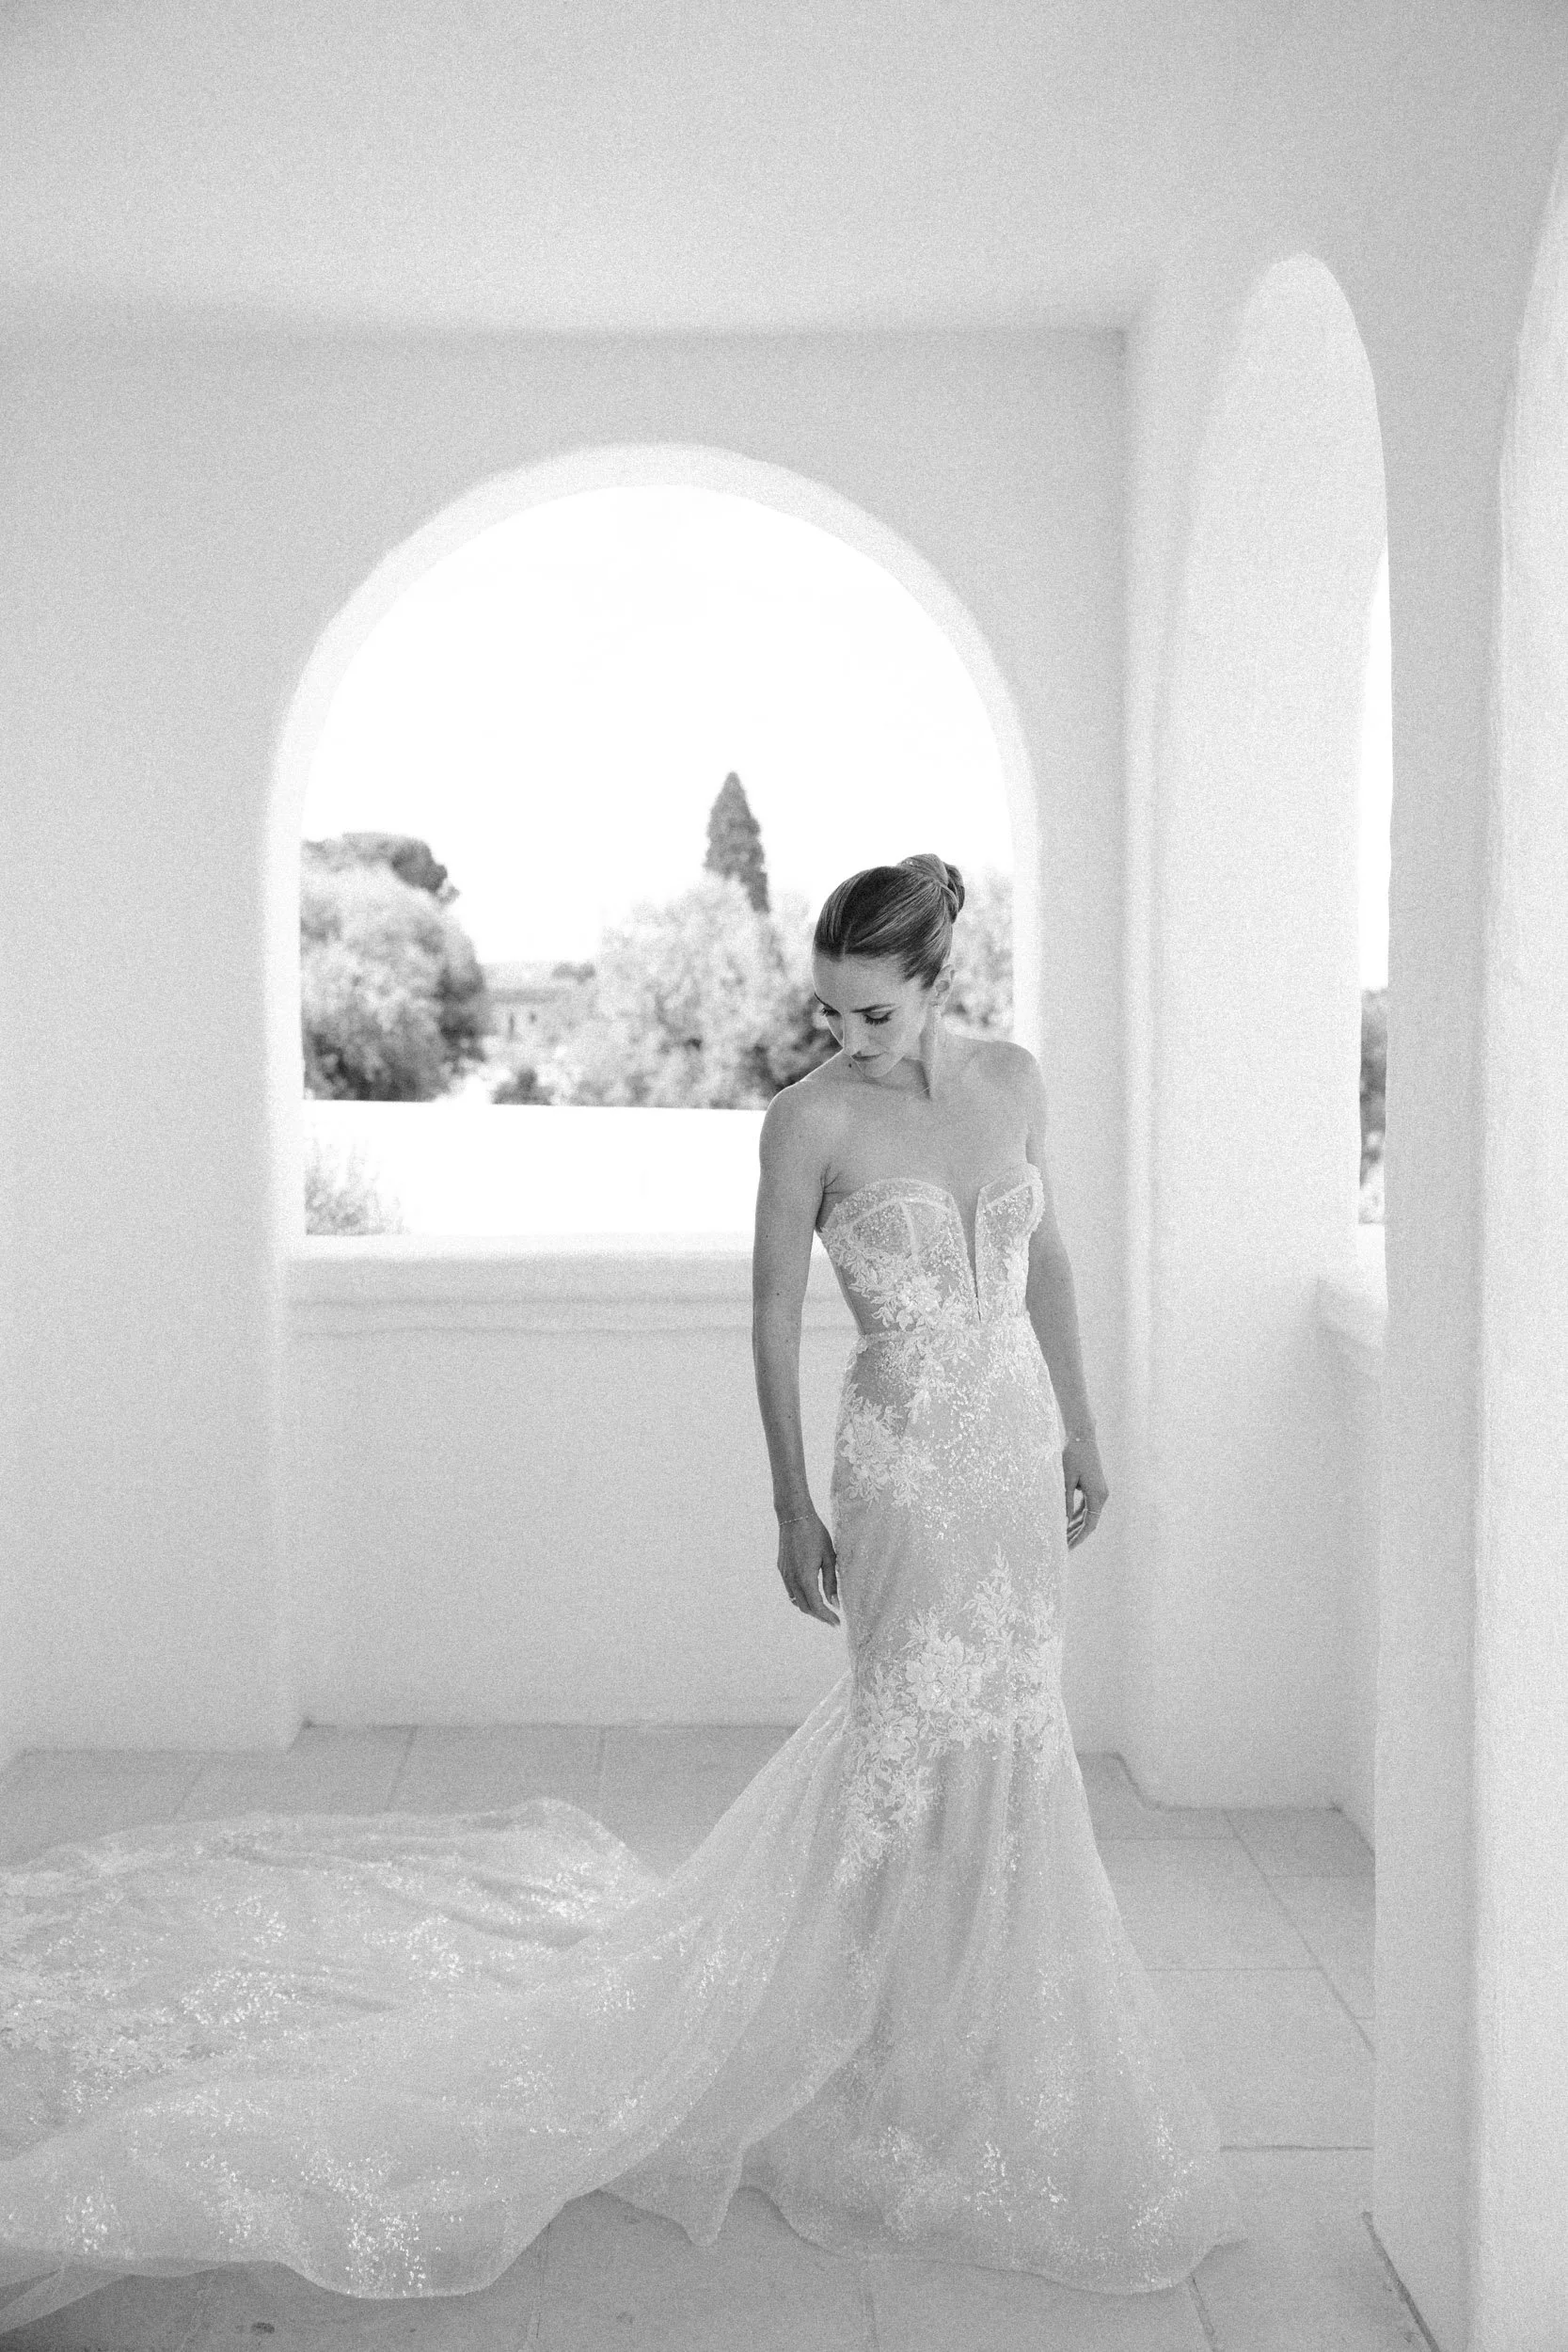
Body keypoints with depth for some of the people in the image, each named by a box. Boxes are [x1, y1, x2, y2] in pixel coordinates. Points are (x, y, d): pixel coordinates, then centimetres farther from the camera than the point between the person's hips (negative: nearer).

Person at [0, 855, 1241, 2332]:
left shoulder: (1011, 1079, 3)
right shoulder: (811, 1117, -12)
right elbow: (775, 1313, -7)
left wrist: (1078, 1429, 15)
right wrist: (793, 1508, -6)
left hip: (1015, 1450, 6)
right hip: (909, 1465, -6)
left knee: (910, 1747, 16)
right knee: (958, 1766, -1)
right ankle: (960, 2105, 18)